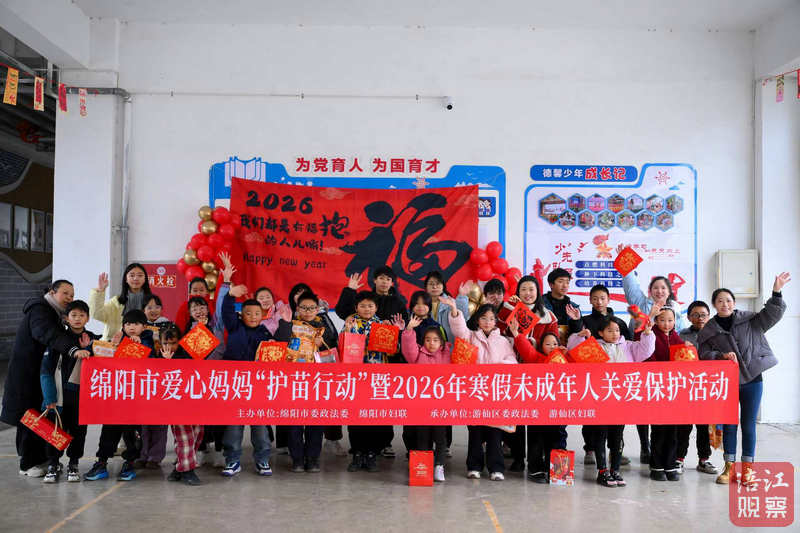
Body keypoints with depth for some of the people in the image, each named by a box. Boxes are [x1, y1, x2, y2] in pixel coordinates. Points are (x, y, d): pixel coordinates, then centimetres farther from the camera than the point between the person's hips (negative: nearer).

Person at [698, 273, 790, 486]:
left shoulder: (749, 320, 3)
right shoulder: (708, 331, 3)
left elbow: (771, 315, -7)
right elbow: (704, 354, -1)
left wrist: (776, 292, -20)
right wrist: (721, 356, -19)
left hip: (752, 380, 0)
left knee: (748, 425, 5)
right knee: (729, 425, 6)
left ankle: (747, 468, 16)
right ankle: (729, 468, 16)